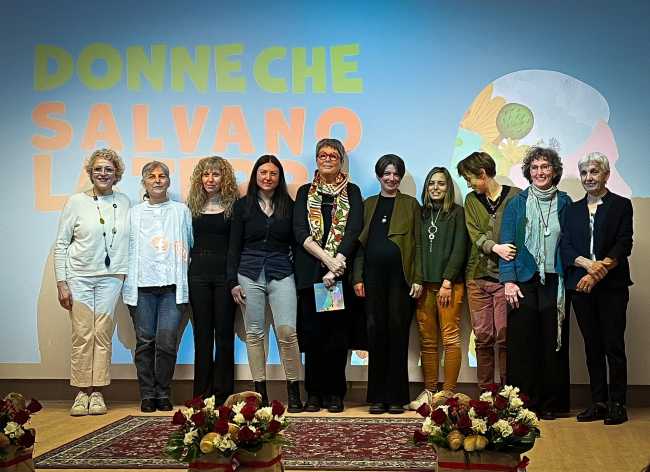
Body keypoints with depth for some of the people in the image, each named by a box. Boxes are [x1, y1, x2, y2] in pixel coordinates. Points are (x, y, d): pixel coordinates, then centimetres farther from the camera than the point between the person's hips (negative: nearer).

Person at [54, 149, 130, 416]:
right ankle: (81, 393, 4)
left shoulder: (123, 202, 6)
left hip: (111, 277, 2)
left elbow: (127, 241, 13)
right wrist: (61, 283, -5)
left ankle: (97, 392, 7)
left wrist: (125, 274, 5)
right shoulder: (76, 202, -1)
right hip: (79, 277, -2)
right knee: (82, 335, -5)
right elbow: (61, 245, 0)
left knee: (103, 335, 0)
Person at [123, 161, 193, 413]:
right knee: (145, 342, 1)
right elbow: (126, 248, 12)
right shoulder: (133, 213, 14)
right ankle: (147, 394, 10)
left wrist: (189, 280, 7)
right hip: (141, 285, 1)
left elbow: (193, 245, 15)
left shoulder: (181, 211, 14)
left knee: (167, 341, -8)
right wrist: (127, 283, 3)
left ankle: (163, 394, 5)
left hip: (172, 285, -1)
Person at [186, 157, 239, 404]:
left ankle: (222, 393, 6)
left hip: (225, 272, -3)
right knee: (202, 333, 5)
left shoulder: (234, 205, 1)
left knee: (224, 332, 0)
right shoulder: (193, 206, 11)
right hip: (198, 273, 3)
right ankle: (202, 393, 11)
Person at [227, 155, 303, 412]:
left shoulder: (288, 205, 9)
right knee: (254, 333, 2)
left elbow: (295, 243, 11)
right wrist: (233, 281, -2)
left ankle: (294, 391, -1)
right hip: (250, 273, 0)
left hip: (281, 274, 0)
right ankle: (260, 392, 9)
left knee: (287, 331, -11)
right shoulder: (243, 205, 7)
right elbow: (234, 246, 6)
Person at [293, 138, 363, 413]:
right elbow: (300, 231, 0)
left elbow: (353, 230, -3)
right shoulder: (305, 192, 13)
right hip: (310, 273, 1)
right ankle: (314, 393, 6)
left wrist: (337, 263, -15)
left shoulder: (352, 192, 10)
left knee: (338, 334, -1)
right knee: (312, 333, -1)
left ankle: (335, 393, 5)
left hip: (341, 271, -1)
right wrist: (327, 259, -13)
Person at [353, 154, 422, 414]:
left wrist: (417, 278, -5)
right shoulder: (369, 204, 16)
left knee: (398, 332, -1)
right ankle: (377, 396, 7)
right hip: (373, 276, 2)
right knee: (376, 332, 1)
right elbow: (360, 243, 12)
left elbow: (417, 243, 4)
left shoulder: (410, 204, 9)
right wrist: (358, 277, 2)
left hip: (400, 276, -2)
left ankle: (396, 396, 5)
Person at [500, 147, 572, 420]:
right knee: (522, 343, -1)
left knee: (553, 342, 3)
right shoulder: (517, 204, 6)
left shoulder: (565, 203, 8)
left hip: (554, 282, 1)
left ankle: (551, 403, 12)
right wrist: (509, 280, -9)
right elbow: (506, 243, 1)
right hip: (524, 281, 0)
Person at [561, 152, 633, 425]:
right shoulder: (573, 210, 16)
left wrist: (598, 273, -15)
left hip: (612, 286, -4)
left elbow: (623, 245, -6)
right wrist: (588, 264, -12)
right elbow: (566, 248, 7)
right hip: (580, 286, 4)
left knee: (614, 345, -4)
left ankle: (617, 404, 2)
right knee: (592, 346, 7)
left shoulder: (621, 205, 3)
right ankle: (598, 402, 12)